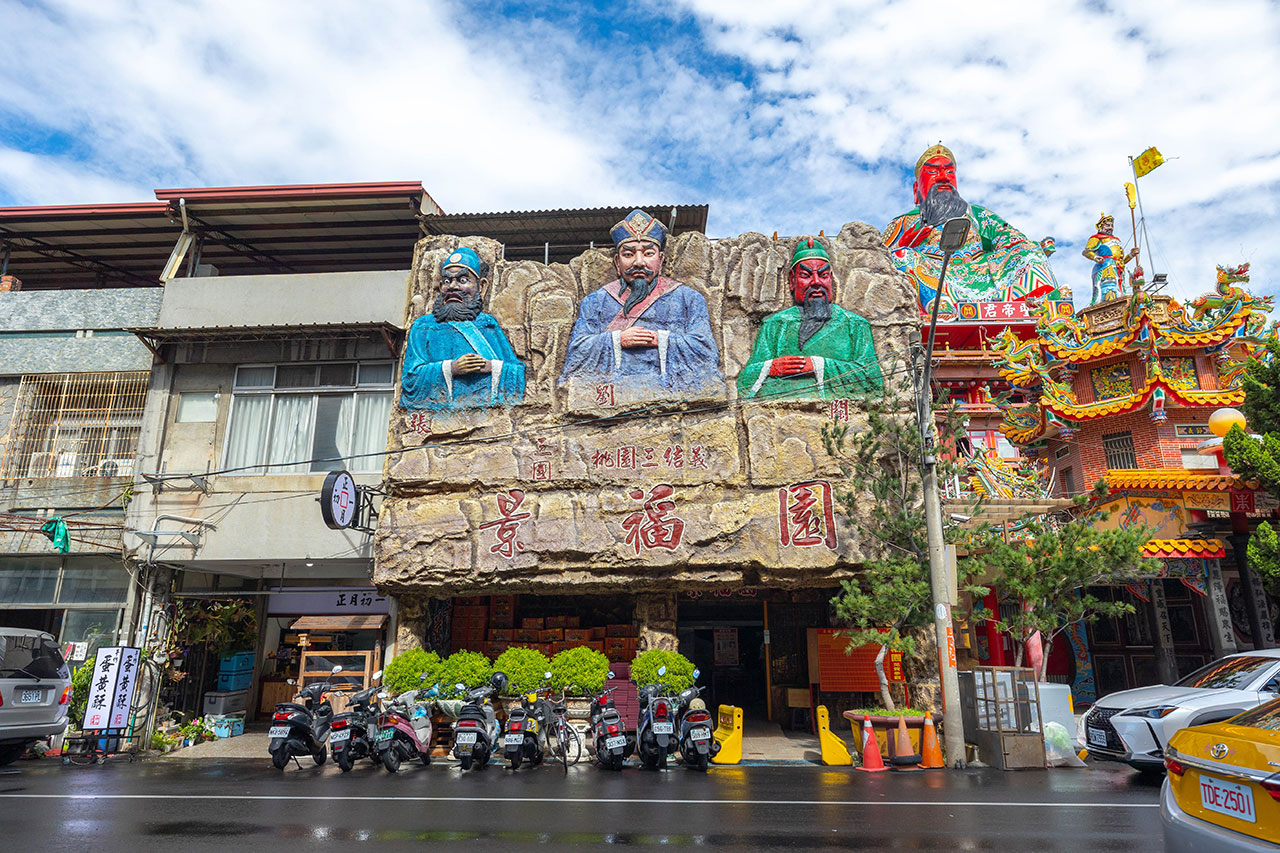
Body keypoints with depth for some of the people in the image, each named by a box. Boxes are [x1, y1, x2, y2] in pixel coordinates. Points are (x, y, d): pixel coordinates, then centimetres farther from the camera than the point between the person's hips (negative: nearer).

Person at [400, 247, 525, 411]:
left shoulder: (490, 325, 19)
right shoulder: (423, 326, 17)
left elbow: (520, 372, 11)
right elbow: (409, 378, 6)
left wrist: (492, 367, -7)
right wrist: (450, 368, -7)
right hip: (445, 414, 0)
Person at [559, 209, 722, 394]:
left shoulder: (688, 298, 19)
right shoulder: (595, 301, 22)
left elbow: (706, 349, 7)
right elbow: (575, 350, 11)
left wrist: (660, 339, -3)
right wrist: (618, 339, -3)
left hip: (668, 387, -1)